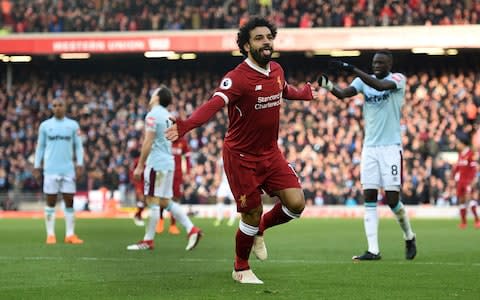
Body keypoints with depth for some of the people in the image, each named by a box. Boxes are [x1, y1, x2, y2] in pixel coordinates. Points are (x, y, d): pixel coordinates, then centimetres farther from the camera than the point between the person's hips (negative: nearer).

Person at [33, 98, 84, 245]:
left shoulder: (73, 125, 6)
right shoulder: (45, 125, 5)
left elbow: (78, 146, 7)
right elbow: (40, 147, 10)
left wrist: (79, 164, -3)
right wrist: (37, 167, 5)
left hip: (68, 170, 1)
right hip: (50, 170, -1)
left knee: (69, 202, 1)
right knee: (51, 202, 1)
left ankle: (70, 234, 4)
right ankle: (50, 234, 5)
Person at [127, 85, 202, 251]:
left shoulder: (153, 115, -10)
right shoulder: (167, 116, 17)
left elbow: (148, 143, -15)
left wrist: (140, 166, -12)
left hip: (156, 163, -9)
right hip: (168, 162, 9)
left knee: (153, 201, -6)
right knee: (165, 201, 12)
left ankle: (148, 241, -3)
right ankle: (191, 229, 4)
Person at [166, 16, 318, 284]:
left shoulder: (277, 71, 0)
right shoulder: (238, 77, -23)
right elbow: (214, 104, -39)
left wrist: (306, 93, 43)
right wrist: (186, 126, -57)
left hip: (271, 152, 6)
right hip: (241, 156, -6)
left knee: (296, 203, -6)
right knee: (252, 214, -3)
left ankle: (259, 231, 25)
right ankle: (241, 269, 23)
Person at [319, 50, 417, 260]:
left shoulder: (398, 79, -4)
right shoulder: (364, 80, 9)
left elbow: (380, 86, -25)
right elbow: (344, 94, -9)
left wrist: (352, 69, -32)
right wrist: (328, 85, -31)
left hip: (391, 147, -4)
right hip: (370, 147, 4)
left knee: (392, 199, -6)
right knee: (369, 198, -3)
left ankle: (409, 237, 21)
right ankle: (373, 250, -3)